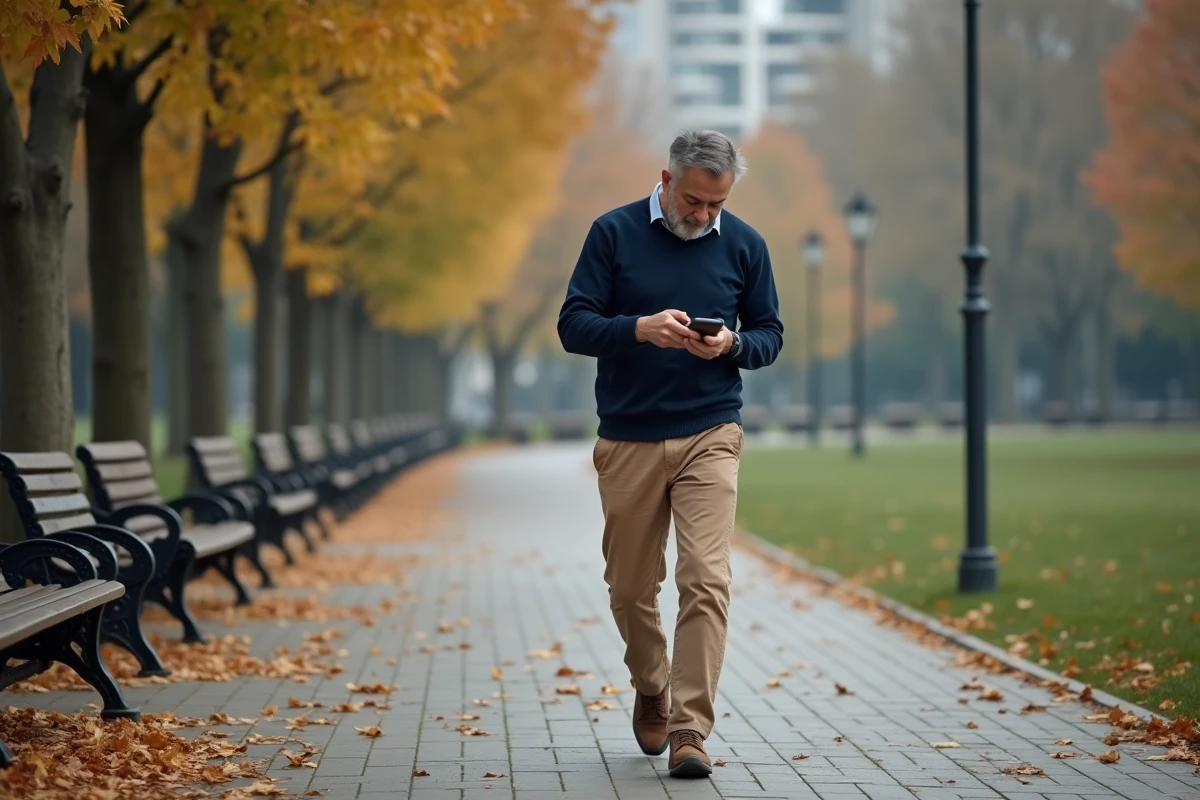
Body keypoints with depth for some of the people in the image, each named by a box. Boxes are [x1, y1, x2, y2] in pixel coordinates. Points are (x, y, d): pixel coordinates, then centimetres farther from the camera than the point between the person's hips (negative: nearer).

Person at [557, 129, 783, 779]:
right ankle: (652, 691, 37)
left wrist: (732, 345, -13)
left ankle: (689, 731, -10)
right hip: (628, 441, 0)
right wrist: (640, 329, -22)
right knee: (630, 587, 10)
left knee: (706, 579, -13)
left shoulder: (744, 245, 3)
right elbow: (573, 325, -4)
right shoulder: (614, 233, -2)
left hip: (709, 436, 0)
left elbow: (769, 336, 10)